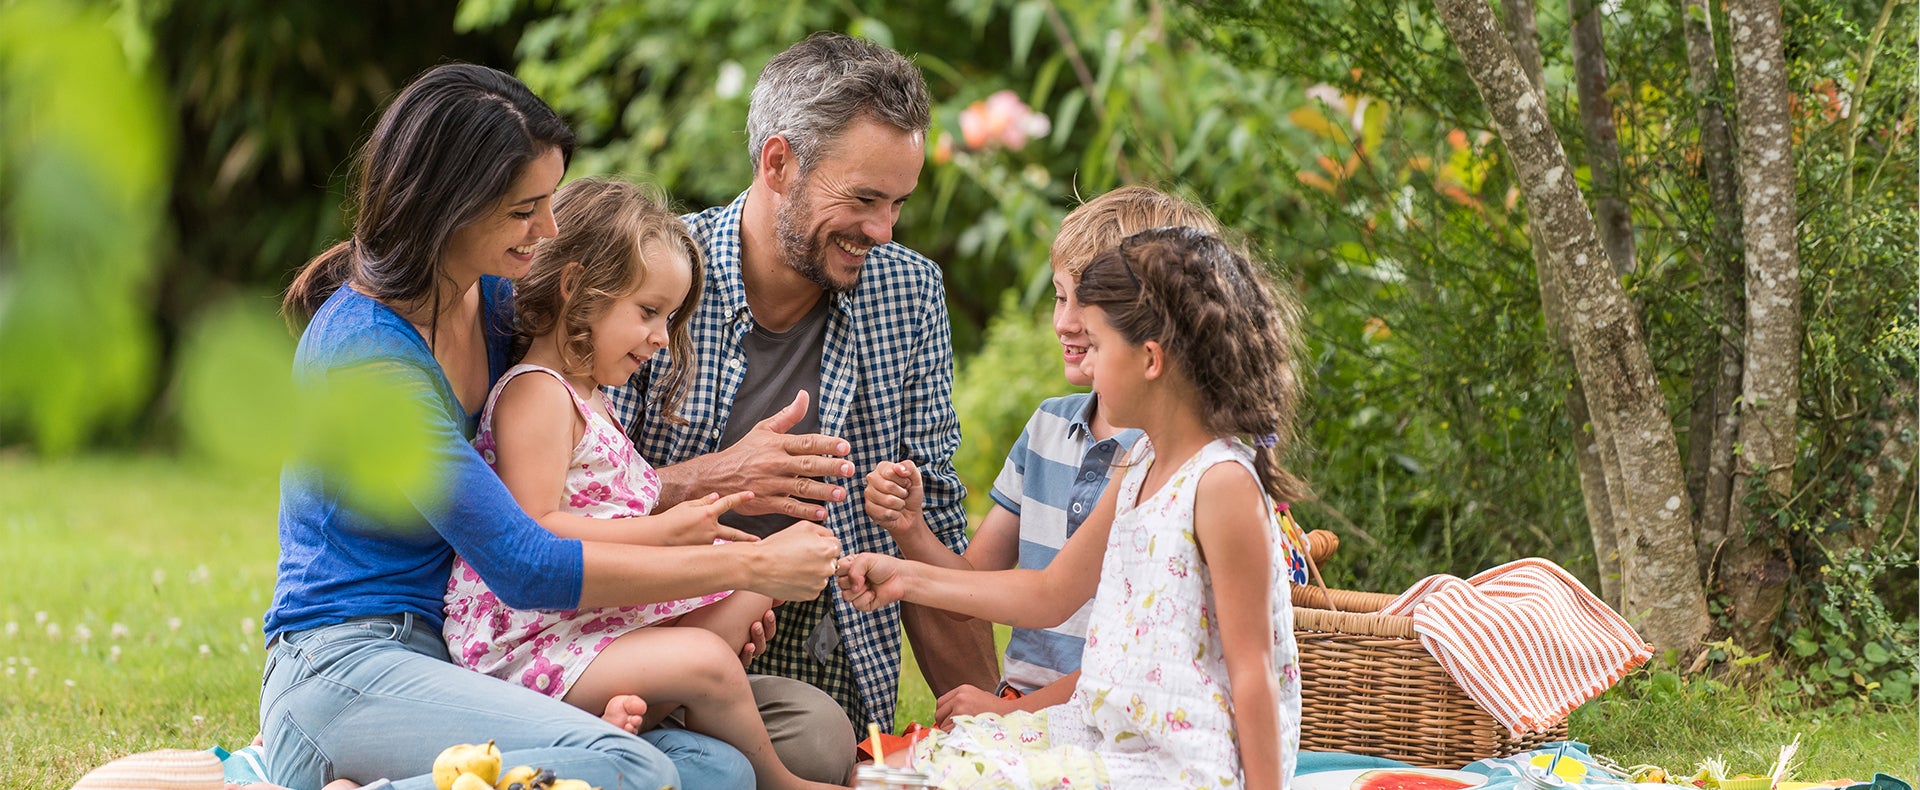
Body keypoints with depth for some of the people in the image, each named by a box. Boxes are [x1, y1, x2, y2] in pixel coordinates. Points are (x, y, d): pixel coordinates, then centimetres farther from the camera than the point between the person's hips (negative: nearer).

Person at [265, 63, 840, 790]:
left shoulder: (493, 295, 9)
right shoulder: (365, 350, -18)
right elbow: (524, 567, -20)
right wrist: (746, 568, -15)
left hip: (452, 663, 9)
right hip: (347, 672, -9)